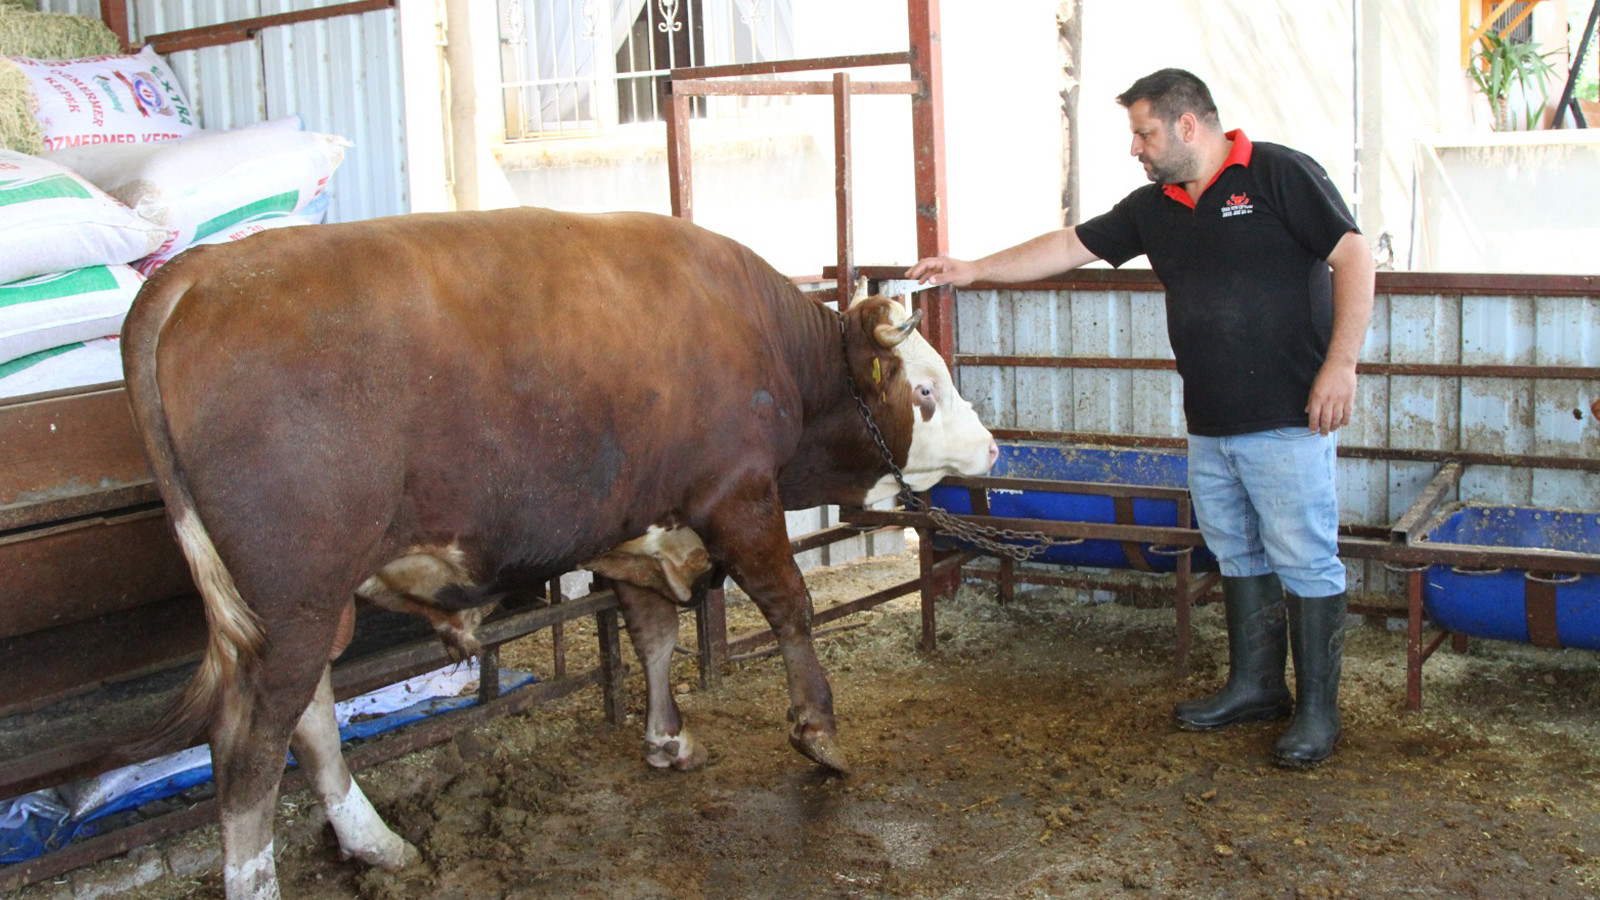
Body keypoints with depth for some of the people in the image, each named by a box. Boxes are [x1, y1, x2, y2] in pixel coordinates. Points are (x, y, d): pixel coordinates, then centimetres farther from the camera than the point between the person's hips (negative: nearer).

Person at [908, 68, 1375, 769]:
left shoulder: (1278, 174, -7)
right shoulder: (1153, 208, 13)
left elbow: (1354, 258, -10)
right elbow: (1072, 246, 17)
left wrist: (1340, 366, -17)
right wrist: (974, 270, 13)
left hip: (1287, 420, -7)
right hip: (1209, 425, 8)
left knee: (1305, 561, -1)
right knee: (1237, 555, 15)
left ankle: (1317, 708, 10)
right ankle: (1255, 686, 29)